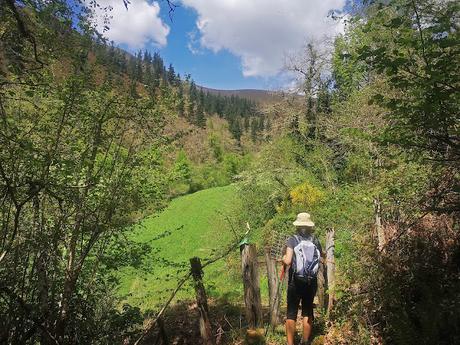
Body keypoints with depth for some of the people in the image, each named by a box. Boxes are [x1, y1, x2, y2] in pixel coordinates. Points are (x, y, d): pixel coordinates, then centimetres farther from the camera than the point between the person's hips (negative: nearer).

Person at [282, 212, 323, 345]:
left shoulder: (292, 240, -10)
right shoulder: (315, 240, 0)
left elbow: (288, 262, -18)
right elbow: (323, 256, 13)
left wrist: (283, 259, 2)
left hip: (296, 282, -3)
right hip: (312, 282, 3)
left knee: (291, 313, 5)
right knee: (308, 312, 16)